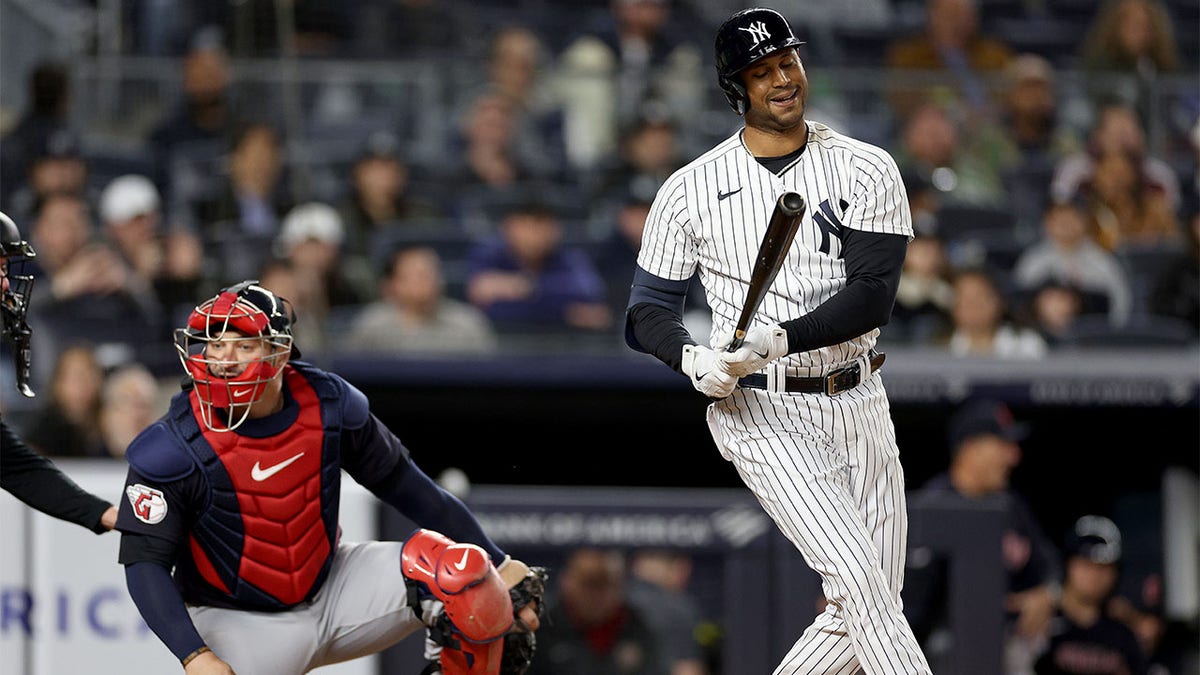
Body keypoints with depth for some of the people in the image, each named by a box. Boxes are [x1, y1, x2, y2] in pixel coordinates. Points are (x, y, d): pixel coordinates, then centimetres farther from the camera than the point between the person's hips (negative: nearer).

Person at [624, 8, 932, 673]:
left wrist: (781, 339, -24)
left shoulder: (867, 170, 1)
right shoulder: (690, 191, 1)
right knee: (859, 580, -18)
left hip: (857, 404, 3)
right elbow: (649, 310, 5)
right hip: (760, 412, -3)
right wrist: (694, 359, -17)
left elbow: (873, 294, -9)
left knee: (858, 613, 5)